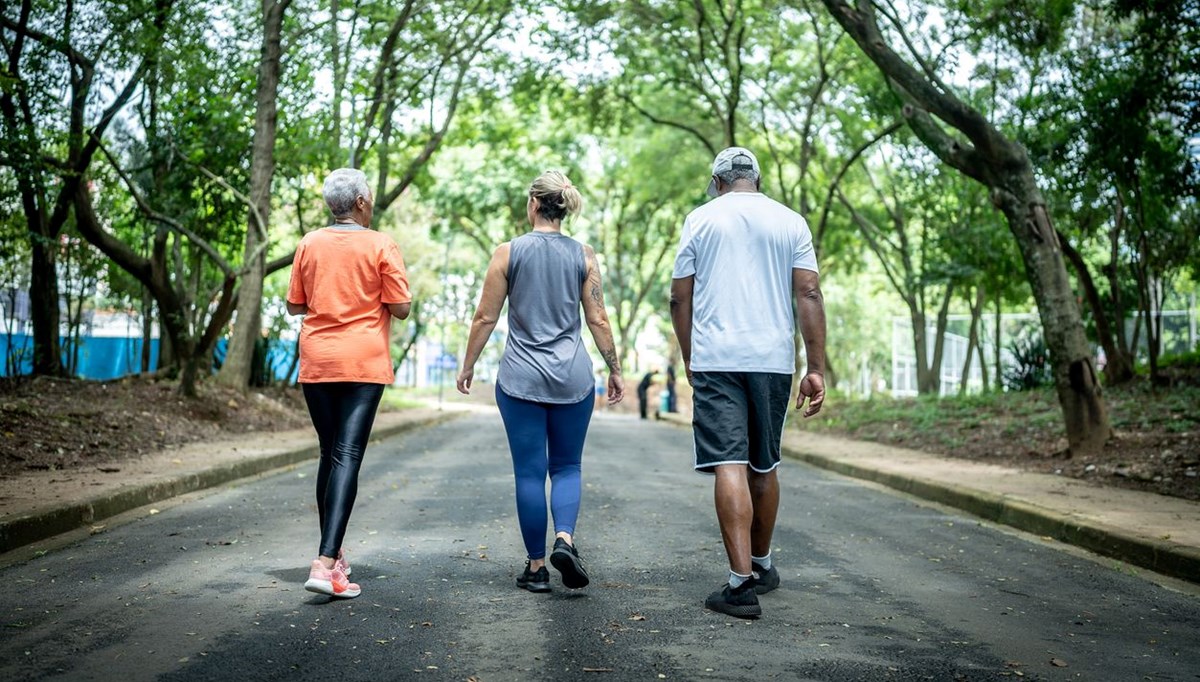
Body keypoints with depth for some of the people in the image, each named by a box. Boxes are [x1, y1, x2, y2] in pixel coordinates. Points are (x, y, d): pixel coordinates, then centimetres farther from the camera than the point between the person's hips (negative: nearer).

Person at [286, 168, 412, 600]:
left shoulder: (310, 243, 6)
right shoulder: (380, 245, -5)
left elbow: (294, 305, 11)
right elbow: (401, 308, -6)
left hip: (316, 364, 4)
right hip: (363, 363, -4)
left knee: (329, 455, 16)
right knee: (347, 456, -8)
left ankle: (332, 554, 25)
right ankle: (325, 563, -19)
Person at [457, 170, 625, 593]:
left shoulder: (508, 253, -3)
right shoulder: (583, 256, 1)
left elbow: (485, 317, -1)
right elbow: (598, 320, 1)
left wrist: (468, 366, 10)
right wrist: (614, 370, 10)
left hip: (520, 378, -1)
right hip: (572, 376, 1)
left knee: (529, 471, 5)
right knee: (567, 466, 13)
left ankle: (536, 567, 9)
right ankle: (565, 539, -11)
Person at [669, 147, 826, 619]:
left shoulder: (701, 218, 6)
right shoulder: (790, 222, 8)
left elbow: (680, 298, 5)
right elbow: (809, 295, 0)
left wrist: (689, 359, 16)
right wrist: (817, 369, 1)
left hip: (715, 359, -2)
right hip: (773, 360, 3)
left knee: (729, 465, -7)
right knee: (764, 466, 15)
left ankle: (742, 582, -14)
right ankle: (762, 566, 30)